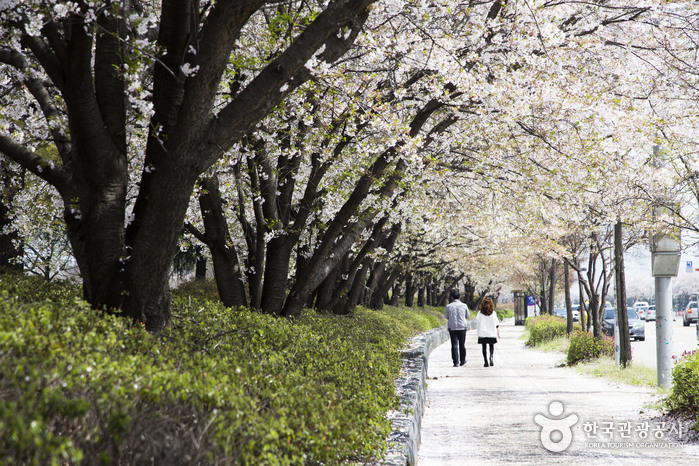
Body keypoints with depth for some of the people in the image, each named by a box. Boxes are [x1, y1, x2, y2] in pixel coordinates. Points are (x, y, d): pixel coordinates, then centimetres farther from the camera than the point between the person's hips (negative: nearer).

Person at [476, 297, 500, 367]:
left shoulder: (480, 313, -4)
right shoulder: (493, 312, -2)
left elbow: (477, 321, -7)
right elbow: (496, 324, 0)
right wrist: (498, 332, 7)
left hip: (482, 333, -1)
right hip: (492, 333, 1)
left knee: (484, 348, 6)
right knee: (492, 347, 13)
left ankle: (486, 361, 1)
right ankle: (491, 358, -12)